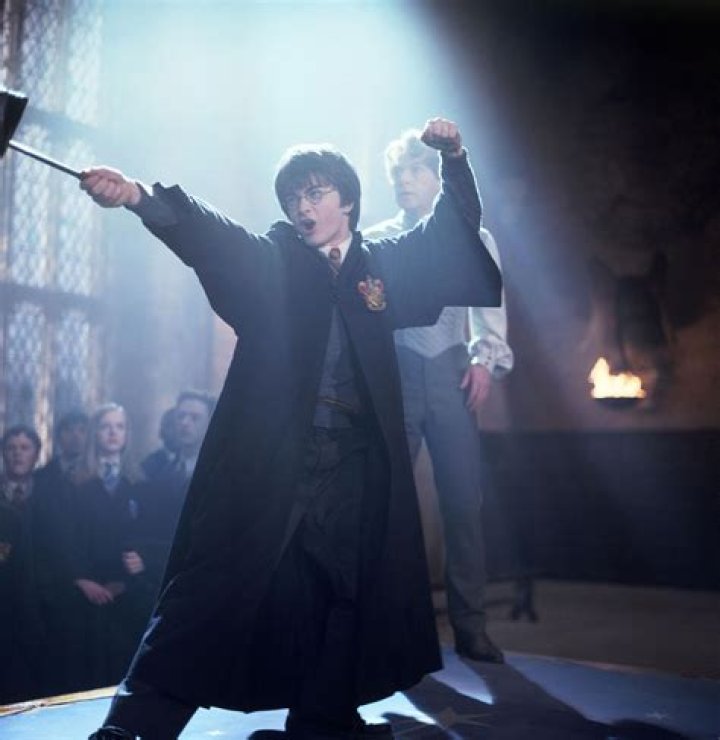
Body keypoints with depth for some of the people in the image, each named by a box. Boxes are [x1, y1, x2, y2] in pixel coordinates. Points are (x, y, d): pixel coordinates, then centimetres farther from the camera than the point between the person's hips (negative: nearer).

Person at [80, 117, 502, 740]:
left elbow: (453, 230, 23)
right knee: (216, 590, -7)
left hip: (355, 467, 3)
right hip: (269, 461, -3)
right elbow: (209, 234, -12)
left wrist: (453, 158, 5)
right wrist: (141, 197, -31)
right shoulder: (270, 261, 5)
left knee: (344, 595, 5)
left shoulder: (385, 265, 14)